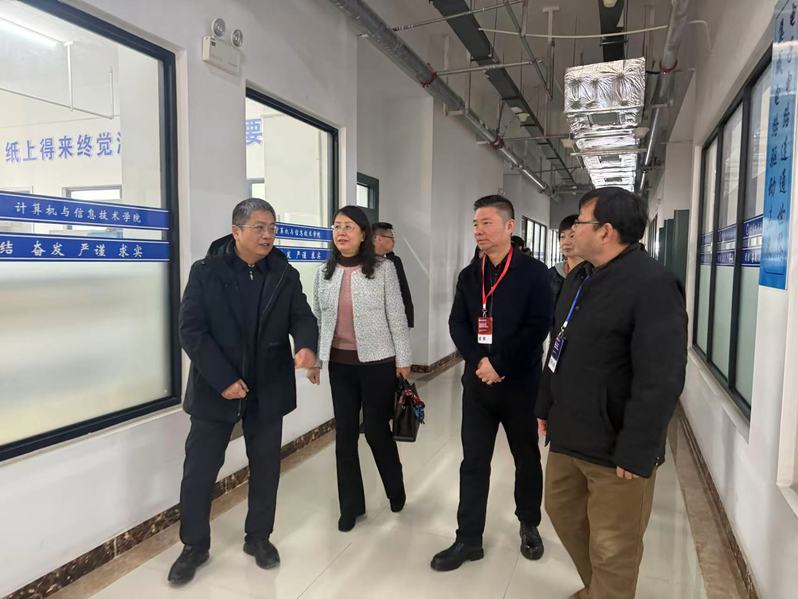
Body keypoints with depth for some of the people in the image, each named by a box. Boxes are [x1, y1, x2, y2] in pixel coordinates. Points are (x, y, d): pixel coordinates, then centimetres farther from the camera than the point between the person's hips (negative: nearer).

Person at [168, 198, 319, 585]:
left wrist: (307, 346, -29)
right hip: (215, 389, -2)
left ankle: (259, 537, 34)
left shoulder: (286, 275, 1)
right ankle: (194, 546, 28)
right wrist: (224, 380, -17)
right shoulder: (205, 272, -6)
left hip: (268, 390, 3)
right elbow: (191, 331, -10)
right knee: (199, 471, 7)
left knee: (265, 468, 14)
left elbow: (302, 317, -5)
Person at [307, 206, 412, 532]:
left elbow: (397, 316, -4)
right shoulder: (324, 272, 4)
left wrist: (403, 359, -3)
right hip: (340, 364, 4)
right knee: (344, 434, 9)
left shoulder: (383, 268, -7)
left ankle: (396, 489, 35)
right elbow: (318, 319, 10)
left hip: (377, 362, -3)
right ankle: (351, 505, 26)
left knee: (376, 430, 7)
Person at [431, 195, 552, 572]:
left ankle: (529, 526, 36)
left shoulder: (534, 273, -7)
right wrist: (479, 362, -14)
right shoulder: (468, 276, 6)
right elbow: (457, 325, 2)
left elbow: (538, 327, -14)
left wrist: (499, 364, -17)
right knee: (473, 462, 7)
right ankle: (468, 539, 19)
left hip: (521, 383, -3)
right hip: (477, 382, 3)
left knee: (526, 459, 15)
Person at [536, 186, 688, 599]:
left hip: (614, 447, -8)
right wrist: (547, 406, 19)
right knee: (563, 514, 22)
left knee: (612, 549, 7)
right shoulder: (579, 278, 10)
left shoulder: (653, 285, -18)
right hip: (568, 435, 9)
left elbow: (661, 380, -23)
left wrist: (636, 453, -22)